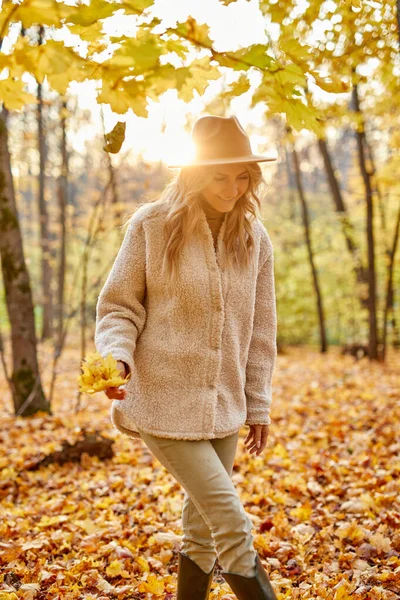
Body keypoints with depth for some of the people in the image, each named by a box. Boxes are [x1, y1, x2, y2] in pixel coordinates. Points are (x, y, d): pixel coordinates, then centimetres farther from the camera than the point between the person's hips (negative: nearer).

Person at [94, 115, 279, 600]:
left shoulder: (255, 238, 4)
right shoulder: (152, 225, -7)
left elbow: (260, 330, 10)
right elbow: (119, 306, -2)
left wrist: (258, 405, 11)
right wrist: (116, 358, -21)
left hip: (223, 407, 5)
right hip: (163, 401, -4)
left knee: (203, 529, 14)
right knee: (230, 521, -9)